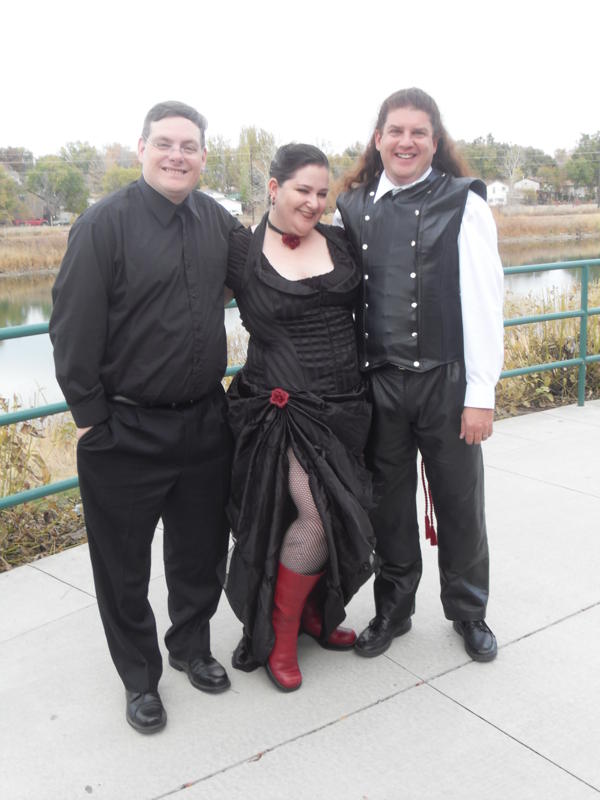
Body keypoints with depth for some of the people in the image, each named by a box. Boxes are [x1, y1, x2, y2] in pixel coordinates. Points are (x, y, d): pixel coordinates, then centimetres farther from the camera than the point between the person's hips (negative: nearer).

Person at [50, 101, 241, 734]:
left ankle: (191, 646, 43)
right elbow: (73, 328, -12)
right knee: (124, 564, 10)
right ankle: (139, 677, 31)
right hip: (125, 430, -5)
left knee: (202, 550, 19)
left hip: (205, 421, 5)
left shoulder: (219, 222, 4)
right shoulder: (105, 224, -12)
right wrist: (90, 415, -12)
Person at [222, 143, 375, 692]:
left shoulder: (339, 242, 8)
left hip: (343, 404, 5)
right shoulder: (243, 252, -4)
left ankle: (313, 611, 35)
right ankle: (279, 631, 9)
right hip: (285, 406, -5)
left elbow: (363, 311, 15)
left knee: (339, 515, 10)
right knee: (322, 514, -15)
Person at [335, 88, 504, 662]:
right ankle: (392, 609, 33)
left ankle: (468, 612, 32)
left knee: (459, 505, 9)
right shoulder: (353, 207, 7)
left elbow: (482, 302, -6)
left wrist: (480, 393, -10)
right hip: (375, 380, 3)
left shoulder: (462, 203, -3)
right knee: (388, 504, 13)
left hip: (445, 380, -2)